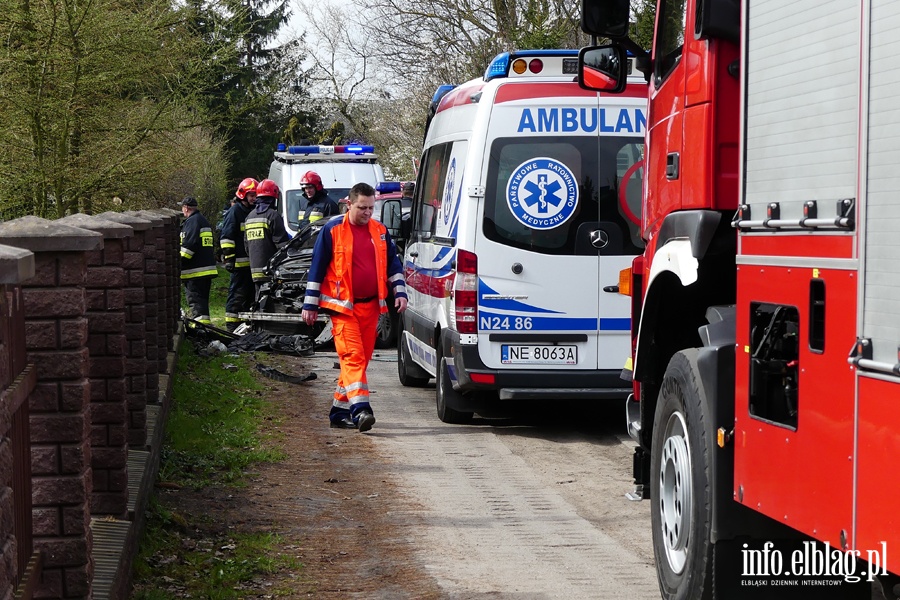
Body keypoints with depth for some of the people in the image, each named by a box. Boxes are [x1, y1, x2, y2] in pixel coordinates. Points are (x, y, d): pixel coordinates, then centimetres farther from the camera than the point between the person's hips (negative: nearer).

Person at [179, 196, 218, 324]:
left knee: (195, 299, -12)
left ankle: (201, 323, -21)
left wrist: (179, 261, -19)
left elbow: (189, 245, -21)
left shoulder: (192, 221, -10)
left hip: (195, 270, -10)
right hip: (207, 268, 10)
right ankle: (205, 323, 19)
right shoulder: (204, 220, 22)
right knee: (202, 299, 16)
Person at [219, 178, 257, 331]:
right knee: (237, 294, -8)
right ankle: (232, 325, -7)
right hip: (240, 261, -8)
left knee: (251, 294, 11)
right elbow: (226, 236, -12)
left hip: (253, 261, 8)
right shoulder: (235, 211, -7)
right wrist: (229, 258, -18)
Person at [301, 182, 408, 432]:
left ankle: (340, 409, 16)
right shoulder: (332, 230, -2)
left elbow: (393, 263, 19)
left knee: (362, 357, 6)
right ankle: (360, 409, -25)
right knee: (352, 355, -15)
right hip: (342, 306, -5)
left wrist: (400, 292, 7)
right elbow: (317, 267, 0)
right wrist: (310, 304, 0)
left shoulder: (380, 231, 11)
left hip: (370, 305, 5)